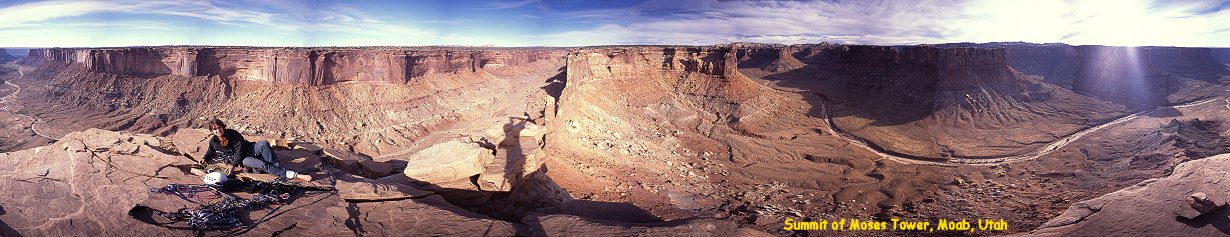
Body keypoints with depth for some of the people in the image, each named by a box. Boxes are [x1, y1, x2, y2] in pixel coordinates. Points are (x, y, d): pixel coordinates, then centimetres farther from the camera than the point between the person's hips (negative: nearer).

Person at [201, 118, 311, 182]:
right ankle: (293, 175, -47)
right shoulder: (213, 142, 2)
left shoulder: (232, 133, -7)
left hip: (249, 149, 1)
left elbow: (240, 150, -11)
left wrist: (233, 165, -16)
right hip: (242, 159, -1)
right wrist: (204, 159, 5)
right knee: (261, 164, -33)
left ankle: (278, 168, -34)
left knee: (264, 144, -35)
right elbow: (210, 152, 26)